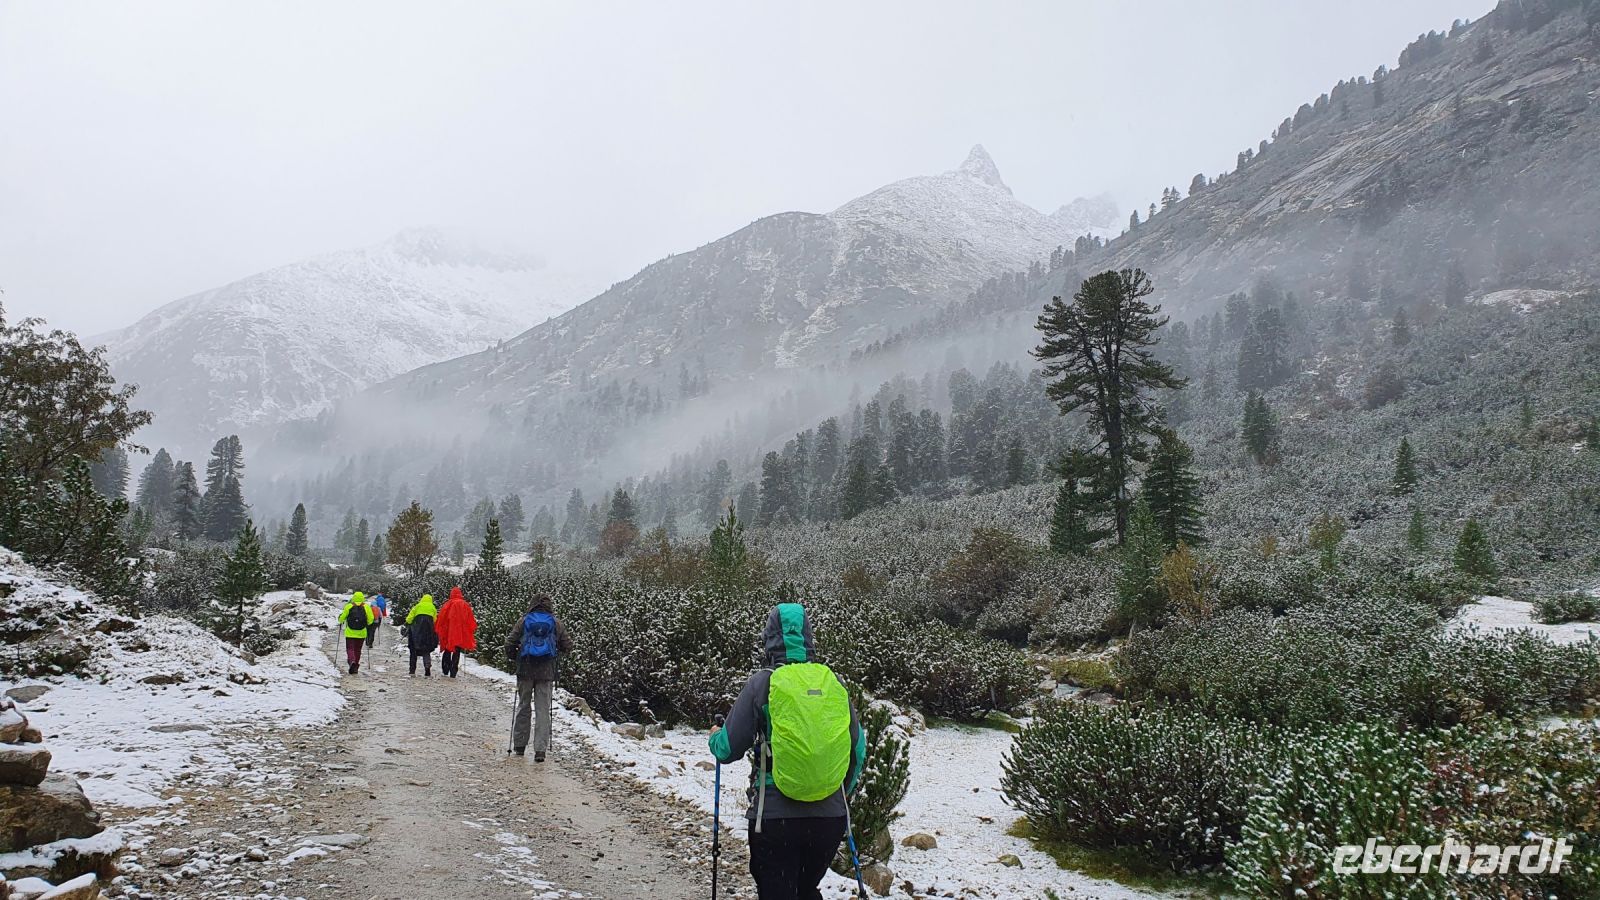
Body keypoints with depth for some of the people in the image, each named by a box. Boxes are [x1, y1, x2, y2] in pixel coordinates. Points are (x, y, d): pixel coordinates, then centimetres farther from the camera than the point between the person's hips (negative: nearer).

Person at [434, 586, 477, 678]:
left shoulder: (447, 605, -1)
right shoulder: (465, 605, 1)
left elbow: (441, 618, 2)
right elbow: (471, 620, 5)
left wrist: (437, 629, 12)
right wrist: (473, 629, 16)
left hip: (448, 632, 0)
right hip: (461, 633, 0)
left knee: (447, 651, 14)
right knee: (457, 653, 3)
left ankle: (445, 671, 8)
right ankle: (453, 672, -4)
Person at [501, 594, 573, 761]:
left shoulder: (524, 620, 0)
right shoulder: (555, 623, 2)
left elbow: (510, 642, -2)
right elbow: (568, 646, 5)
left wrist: (512, 656, 17)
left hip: (525, 670, 0)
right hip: (546, 672, 0)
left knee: (523, 707, 15)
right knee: (543, 710, 3)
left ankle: (520, 745, 23)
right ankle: (540, 749, -5)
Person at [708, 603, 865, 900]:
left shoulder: (763, 682, -9)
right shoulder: (834, 682, 1)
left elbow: (728, 749, -6)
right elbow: (858, 750, 8)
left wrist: (714, 738, 17)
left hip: (775, 817, -4)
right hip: (830, 816, 4)